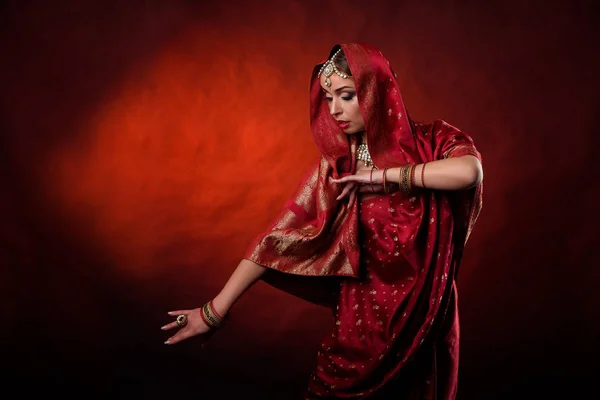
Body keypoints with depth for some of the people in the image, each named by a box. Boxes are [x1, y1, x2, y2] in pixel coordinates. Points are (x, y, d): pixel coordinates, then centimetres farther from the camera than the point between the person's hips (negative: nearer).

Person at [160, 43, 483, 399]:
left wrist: (383, 176, -22)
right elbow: (280, 237, -10)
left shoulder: (433, 142, -8)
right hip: (362, 319, 1)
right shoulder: (336, 166, -5)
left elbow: (470, 170, -30)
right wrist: (215, 310, -13)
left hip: (425, 316, 0)